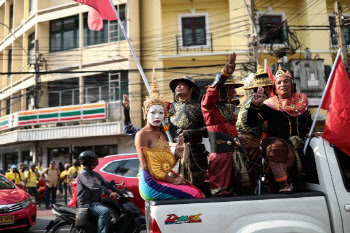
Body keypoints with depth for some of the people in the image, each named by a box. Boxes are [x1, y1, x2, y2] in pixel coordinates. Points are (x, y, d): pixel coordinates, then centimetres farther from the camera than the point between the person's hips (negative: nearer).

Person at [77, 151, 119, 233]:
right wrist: (110, 193, -32)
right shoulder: (83, 173, -9)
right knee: (105, 211, -32)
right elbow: (93, 186, -23)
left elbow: (106, 183, 14)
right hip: (86, 204, -9)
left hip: (95, 202, 9)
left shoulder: (95, 174, 19)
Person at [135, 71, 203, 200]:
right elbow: (146, 166, -14)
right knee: (194, 194, -16)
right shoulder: (142, 134, -7)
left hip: (162, 181, 8)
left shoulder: (161, 136, 17)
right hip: (150, 183, -8)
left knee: (196, 190, -2)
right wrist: (172, 180, -12)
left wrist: (176, 156, -3)